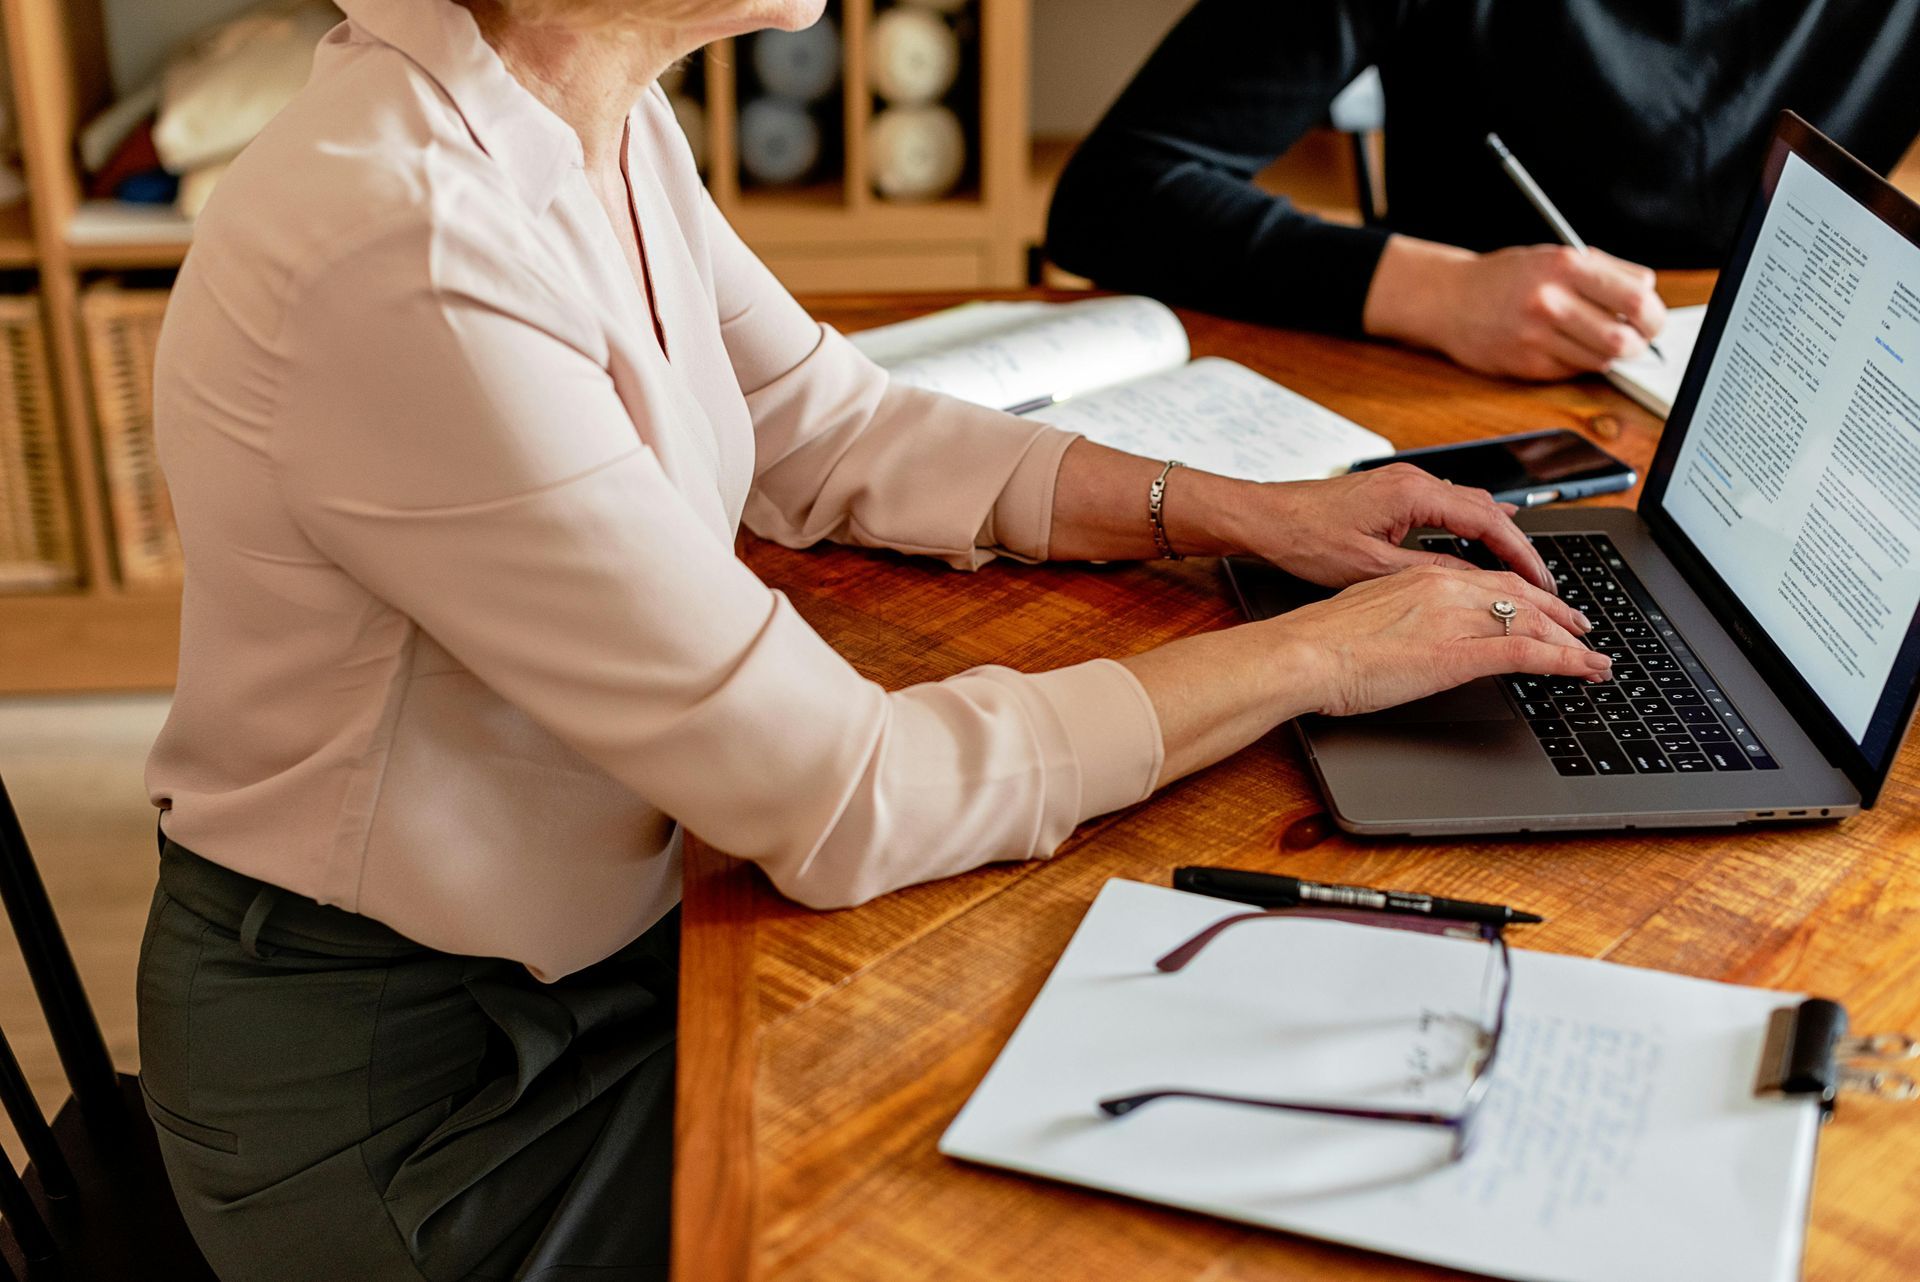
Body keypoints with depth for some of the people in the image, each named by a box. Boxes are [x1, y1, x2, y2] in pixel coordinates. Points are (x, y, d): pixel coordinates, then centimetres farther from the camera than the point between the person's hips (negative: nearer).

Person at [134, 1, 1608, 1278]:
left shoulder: (602, 126, -4)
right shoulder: (414, 267, -32)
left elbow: (825, 426, 10)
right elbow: (842, 798, -28)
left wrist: (1241, 510, 1)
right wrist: (1318, 656, -18)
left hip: (580, 934, 7)